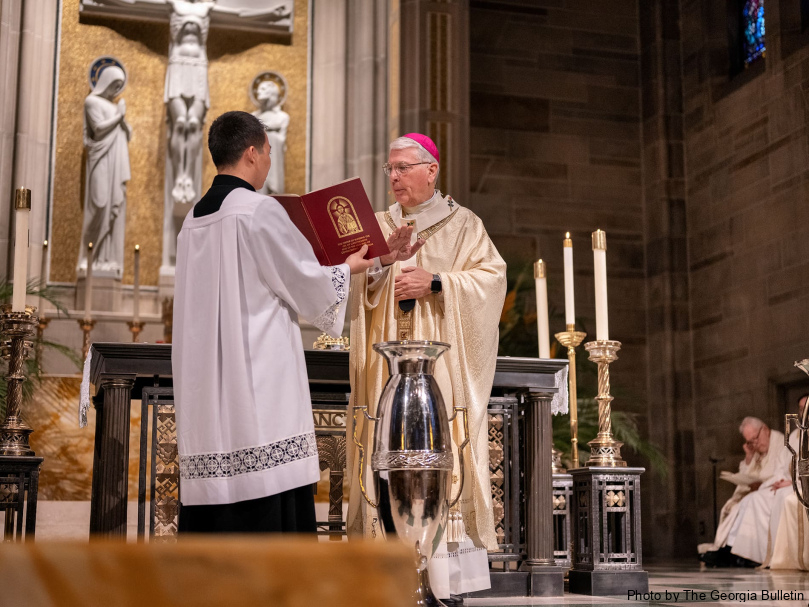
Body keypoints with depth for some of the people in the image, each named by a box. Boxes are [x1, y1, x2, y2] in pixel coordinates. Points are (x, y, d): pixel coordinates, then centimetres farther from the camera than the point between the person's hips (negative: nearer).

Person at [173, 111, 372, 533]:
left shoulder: (194, 219, 14)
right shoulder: (259, 210, -9)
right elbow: (309, 285, -5)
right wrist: (347, 268, 14)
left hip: (205, 393, 8)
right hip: (260, 384, -8)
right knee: (266, 511, -5)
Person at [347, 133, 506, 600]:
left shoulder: (463, 224, 9)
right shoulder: (377, 226, 18)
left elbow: (491, 277, -3)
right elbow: (353, 282, 6)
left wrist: (436, 282, -13)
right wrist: (383, 262, -14)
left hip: (442, 363, -3)